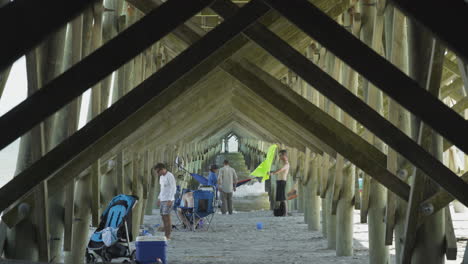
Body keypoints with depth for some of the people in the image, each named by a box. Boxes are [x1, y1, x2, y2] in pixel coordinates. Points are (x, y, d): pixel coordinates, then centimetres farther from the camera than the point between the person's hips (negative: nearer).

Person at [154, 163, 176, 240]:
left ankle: (168, 236, -5)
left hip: (168, 200, -9)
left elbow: (173, 188, -17)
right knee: (163, 217, 8)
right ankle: (166, 235, 12)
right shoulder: (161, 177, 14)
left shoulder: (170, 176, -14)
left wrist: (170, 200, -21)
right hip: (162, 200, 9)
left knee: (166, 216, -8)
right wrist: (159, 198, 20)